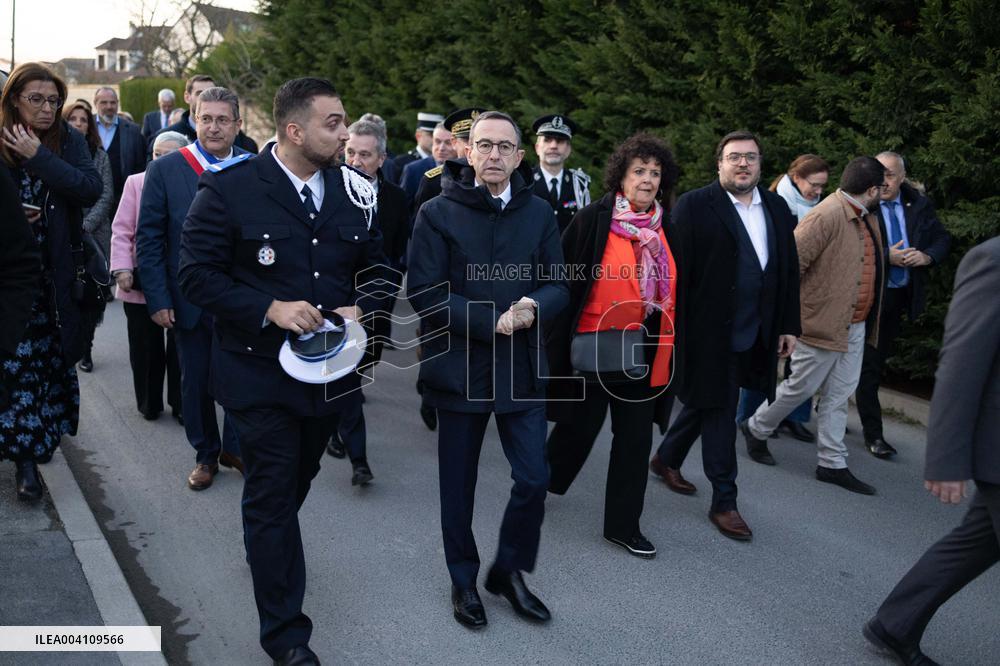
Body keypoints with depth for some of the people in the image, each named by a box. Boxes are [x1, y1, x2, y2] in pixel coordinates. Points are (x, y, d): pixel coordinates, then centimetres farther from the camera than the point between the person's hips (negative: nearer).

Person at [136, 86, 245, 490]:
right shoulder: (165, 170, -3)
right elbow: (149, 239, -3)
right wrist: (158, 300, -8)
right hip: (190, 300, 0)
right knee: (196, 382, 12)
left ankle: (235, 448, 31)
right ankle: (206, 455, 31)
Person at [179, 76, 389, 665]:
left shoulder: (354, 191, 0)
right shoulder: (230, 190, -13)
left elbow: (376, 265, 10)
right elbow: (198, 274, -13)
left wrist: (359, 308, -10)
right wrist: (269, 309, -24)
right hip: (261, 369, -4)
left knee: (297, 479, 23)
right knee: (273, 495, 1)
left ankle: (268, 545, 53)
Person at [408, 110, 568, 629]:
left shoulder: (539, 214, 5)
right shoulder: (438, 213, -6)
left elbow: (557, 285, 6)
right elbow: (423, 292, -13)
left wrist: (534, 307, -17)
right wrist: (491, 322, -19)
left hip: (522, 367, 3)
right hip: (460, 367, -2)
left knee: (533, 479, 3)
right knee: (458, 484, 11)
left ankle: (509, 571, 27)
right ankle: (463, 580, 31)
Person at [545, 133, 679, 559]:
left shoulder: (666, 229, 6)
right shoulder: (593, 220, -8)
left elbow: (673, 289, 14)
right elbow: (566, 280, -7)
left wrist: (666, 344, 11)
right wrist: (561, 342, -9)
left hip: (644, 351, 4)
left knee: (635, 437, 7)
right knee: (581, 424, 9)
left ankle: (624, 525, 19)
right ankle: (544, 481, 38)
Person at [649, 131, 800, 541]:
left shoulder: (777, 208, 10)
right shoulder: (694, 206, -8)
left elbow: (789, 271, 13)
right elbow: (676, 268, -12)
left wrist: (789, 325, 11)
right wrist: (675, 327, -15)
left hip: (754, 333, 6)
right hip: (711, 330, -6)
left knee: (706, 401, 18)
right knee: (719, 410, 0)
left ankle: (667, 459, 41)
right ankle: (724, 501, 12)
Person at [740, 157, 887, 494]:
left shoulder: (868, 218, 9)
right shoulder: (827, 215, -20)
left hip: (855, 325, 8)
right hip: (822, 323, -8)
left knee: (838, 396, 12)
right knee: (802, 387, 6)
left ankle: (833, 464, 20)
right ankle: (756, 429, 28)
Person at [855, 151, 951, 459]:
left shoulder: (919, 205, 3)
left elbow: (943, 238, 10)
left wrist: (928, 256, -10)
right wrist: (886, 257, -24)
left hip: (901, 295, 6)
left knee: (878, 359, 16)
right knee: (868, 364, -1)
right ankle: (873, 434, 7)